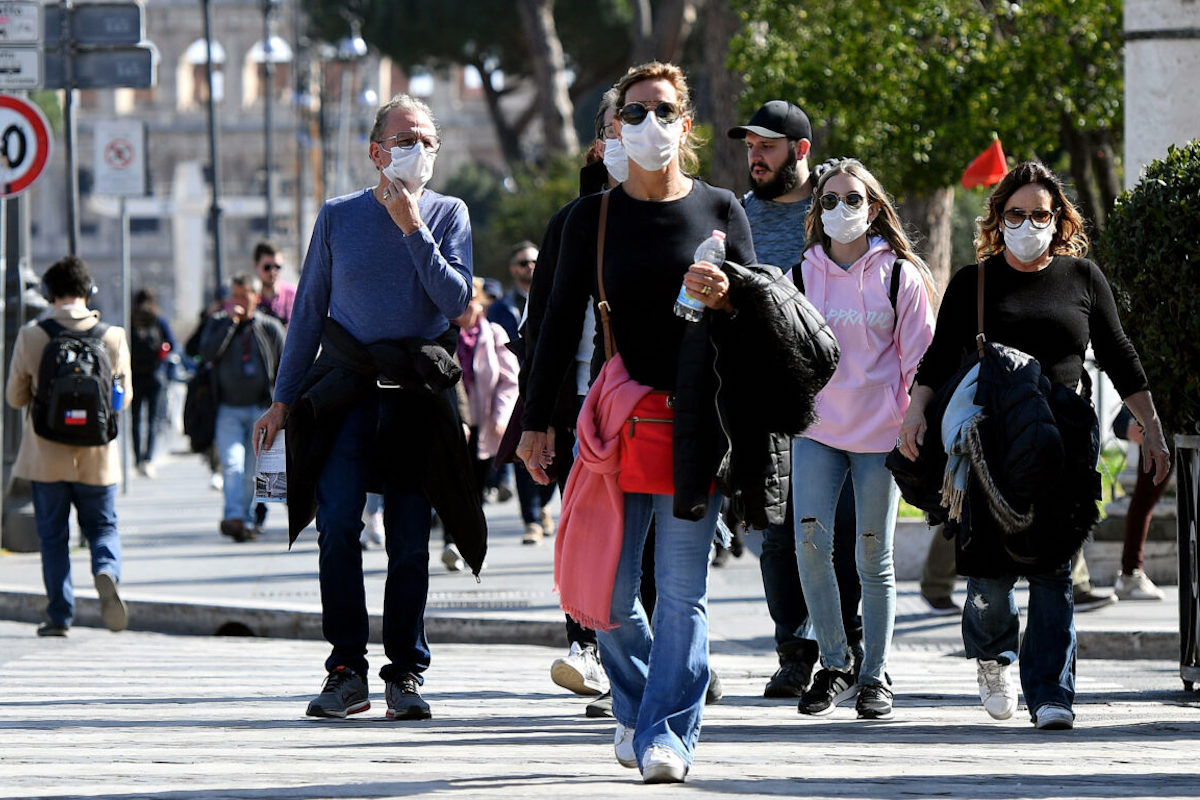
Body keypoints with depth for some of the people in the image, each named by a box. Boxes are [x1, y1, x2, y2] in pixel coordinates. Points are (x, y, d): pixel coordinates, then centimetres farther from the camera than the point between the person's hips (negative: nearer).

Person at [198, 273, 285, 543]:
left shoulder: (270, 327, 6)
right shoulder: (218, 323, 7)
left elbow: (283, 370, 11)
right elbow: (207, 353, -12)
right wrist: (230, 323, -14)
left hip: (260, 409, 1)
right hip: (228, 409, -1)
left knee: (253, 469, 2)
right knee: (232, 463, -18)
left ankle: (248, 519, 11)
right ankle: (234, 516, -27)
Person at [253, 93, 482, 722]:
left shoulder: (448, 216, 7)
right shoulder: (338, 217, 8)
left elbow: (456, 299, -7)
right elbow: (308, 311, 13)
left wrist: (412, 229, -12)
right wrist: (283, 399, 11)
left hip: (418, 393, 0)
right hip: (346, 390, 0)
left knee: (409, 540, 1)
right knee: (338, 524, -12)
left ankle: (406, 674, 9)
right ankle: (347, 671, -5)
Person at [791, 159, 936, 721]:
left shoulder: (900, 275, 1)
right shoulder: (803, 273, 7)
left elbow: (919, 358, 4)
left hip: (879, 433, -2)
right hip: (816, 427, 2)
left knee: (874, 555, 2)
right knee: (810, 541, -12)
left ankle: (876, 676, 13)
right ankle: (835, 665, 3)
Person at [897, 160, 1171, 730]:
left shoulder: (1083, 277, 11)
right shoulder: (973, 283, 9)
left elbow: (1118, 356, 14)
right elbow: (941, 354, 3)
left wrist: (1151, 428, 11)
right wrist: (917, 409, -13)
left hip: (1065, 440, 0)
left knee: (1052, 571, -8)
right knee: (990, 567, -2)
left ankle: (1050, 693, -6)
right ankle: (992, 655, 29)